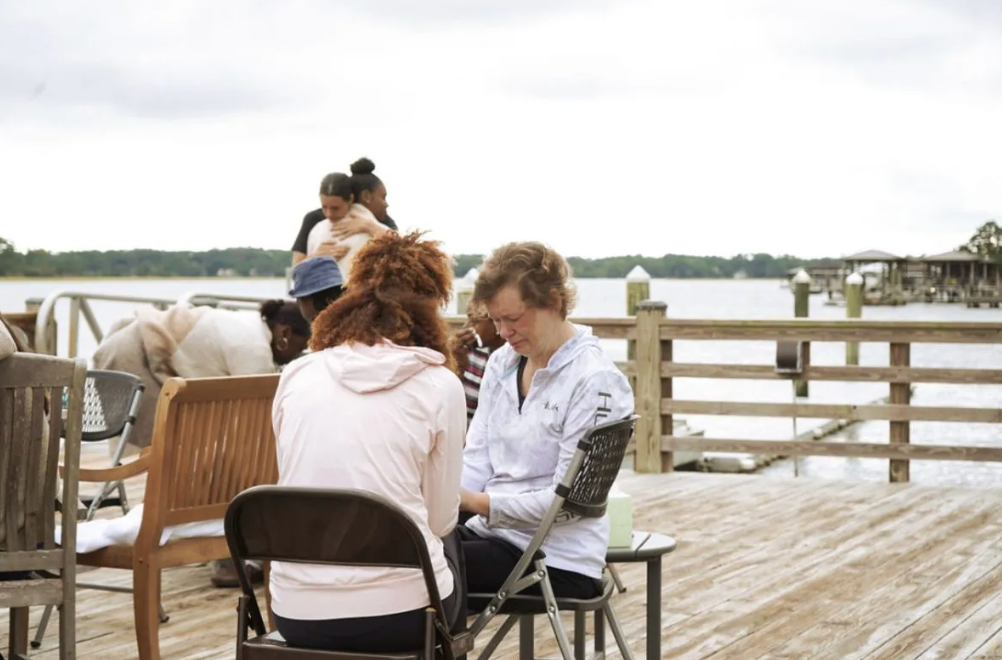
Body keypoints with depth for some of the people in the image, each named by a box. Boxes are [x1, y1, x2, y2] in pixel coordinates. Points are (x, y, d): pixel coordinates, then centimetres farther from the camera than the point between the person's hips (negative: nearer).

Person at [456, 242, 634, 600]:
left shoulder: (595, 382, -13)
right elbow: (477, 458, 9)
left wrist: (478, 502, -24)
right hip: (491, 531, 7)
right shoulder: (502, 362, 9)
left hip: (557, 560, -7)